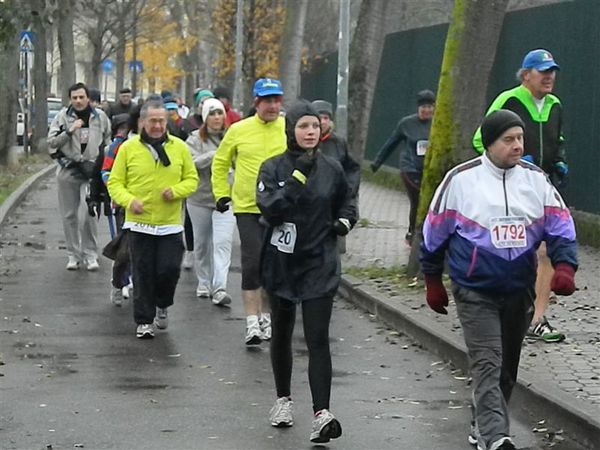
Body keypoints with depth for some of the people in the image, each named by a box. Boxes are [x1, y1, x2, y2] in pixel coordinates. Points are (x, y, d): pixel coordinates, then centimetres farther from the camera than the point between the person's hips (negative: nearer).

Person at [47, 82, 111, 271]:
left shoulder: (100, 116, 3)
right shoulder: (63, 116, -2)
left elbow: (108, 142, 15)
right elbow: (52, 142, -7)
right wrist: (69, 131, -19)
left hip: (92, 170, -1)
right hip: (68, 170, 1)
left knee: (91, 214, -8)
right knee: (69, 215, 6)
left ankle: (90, 254, 2)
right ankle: (73, 255, 16)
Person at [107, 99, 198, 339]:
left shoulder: (179, 147, 3)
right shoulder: (128, 148, -1)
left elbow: (192, 179, 10)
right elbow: (115, 182, 2)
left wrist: (176, 191, -10)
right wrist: (129, 200, -16)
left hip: (170, 224, 1)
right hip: (139, 224, -1)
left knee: (169, 269, -4)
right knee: (143, 275, 2)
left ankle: (162, 306, 26)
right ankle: (144, 321, 14)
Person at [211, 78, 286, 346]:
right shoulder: (239, 130, -1)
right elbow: (220, 163, 13)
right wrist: (222, 194, 7)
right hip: (247, 208, -1)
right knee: (252, 263, -7)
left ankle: (266, 317, 26)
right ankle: (252, 322, -4)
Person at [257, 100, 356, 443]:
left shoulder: (332, 169, 3)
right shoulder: (274, 168, -4)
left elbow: (346, 202, 19)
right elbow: (269, 208, -19)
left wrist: (344, 221, -1)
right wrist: (297, 177, -24)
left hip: (320, 266, 0)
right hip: (282, 263, 1)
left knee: (318, 339, -10)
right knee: (282, 334, 16)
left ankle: (322, 414, -16)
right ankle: (284, 399, 34)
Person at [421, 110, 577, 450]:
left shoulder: (536, 180, 2)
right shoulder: (461, 180, -6)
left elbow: (561, 227, -1)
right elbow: (435, 233, 3)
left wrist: (565, 267, -19)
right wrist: (433, 281, 8)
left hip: (520, 291, 4)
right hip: (475, 292, -4)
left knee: (507, 367, 15)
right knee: (488, 364, -16)